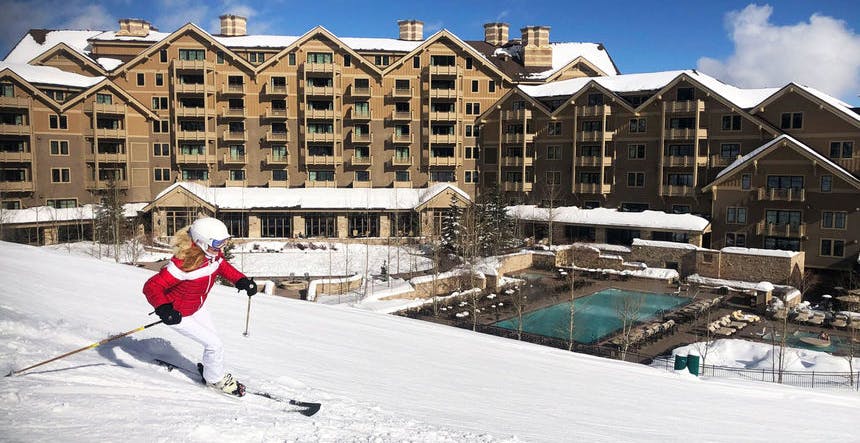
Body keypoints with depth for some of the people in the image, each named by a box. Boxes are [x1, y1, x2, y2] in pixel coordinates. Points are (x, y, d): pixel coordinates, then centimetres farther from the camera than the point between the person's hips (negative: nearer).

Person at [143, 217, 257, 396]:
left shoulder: (213, 255, -15)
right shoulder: (184, 263, -39)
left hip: (198, 307, 8)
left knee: (213, 340, 16)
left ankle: (211, 370, 44)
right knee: (215, 345, -5)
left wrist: (242, 281, -8)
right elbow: (152, 286, -37)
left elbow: (223, 267, 8)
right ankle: (216, 379, 23)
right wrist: (163, 308, -53)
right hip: (178, 314, -7)